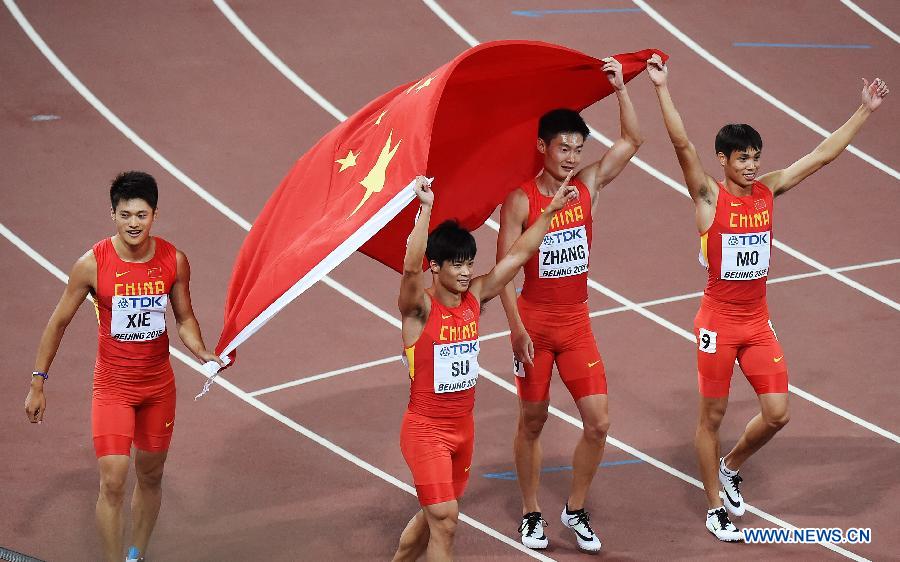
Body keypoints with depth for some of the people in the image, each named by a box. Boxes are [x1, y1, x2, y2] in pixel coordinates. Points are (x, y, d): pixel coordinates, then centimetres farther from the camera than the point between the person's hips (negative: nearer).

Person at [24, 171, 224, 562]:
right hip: (112, 386, -3)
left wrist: (203, 353, -11)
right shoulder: (93, 264, -15)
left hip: (158, 384, 3)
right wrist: (37, 383, -3)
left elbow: (184, 318, 8)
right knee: (112, 481, -14)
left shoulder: (173, 261, -7)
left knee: (150, 477, 15)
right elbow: (59, 322, -4)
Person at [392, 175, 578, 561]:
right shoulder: (419, 308, -17)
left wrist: (550, 211, 6)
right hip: (425, 428, -7)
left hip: (463, 425, 7)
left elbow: (517, 255, 6)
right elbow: (410, 267, -37)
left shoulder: (475, 297, 1)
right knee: (444, 517, -14)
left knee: (433, 514, 18)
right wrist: (425, 208, -46)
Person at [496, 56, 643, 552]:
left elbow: (632, 140, 2)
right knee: (532, 421, 8)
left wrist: (620, 88, -9)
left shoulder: (588, 186, 0)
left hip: (577, 324, 4)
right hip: (535, 322, -4)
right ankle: (531, 514, 21)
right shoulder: (520, 200, -12)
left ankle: (575, 511, 14)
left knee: (598, 423, -2)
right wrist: (516, 327, -18)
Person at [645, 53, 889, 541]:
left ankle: (730, 466, 29)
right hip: (718, 321, -5)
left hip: (758, 322, 5)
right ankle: (716, 509, 19)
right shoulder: (709, 196, -10)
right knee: (712, 416, 5)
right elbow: (682, 145, -24)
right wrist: (662, 90, -35)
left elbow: (823, 155, 5)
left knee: (776, 414, 1)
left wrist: (865, 111, 3)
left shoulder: (768, 190, 3)